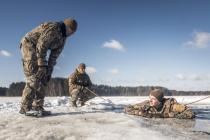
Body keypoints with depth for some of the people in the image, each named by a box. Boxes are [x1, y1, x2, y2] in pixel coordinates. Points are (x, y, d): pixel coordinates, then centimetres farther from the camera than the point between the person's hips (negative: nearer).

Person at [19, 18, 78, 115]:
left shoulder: (62, 38, 7)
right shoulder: (53, 28, -21)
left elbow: (54, 55, 7)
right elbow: (41, 45, -26)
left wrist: (49, 71, 2)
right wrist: (42, 65, -29)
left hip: (38, 50, 9)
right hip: (29, 44, -9)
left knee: (43, 78, 1)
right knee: (34, 78, -20)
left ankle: (37, 106, 2)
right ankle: (25, 108, -19)